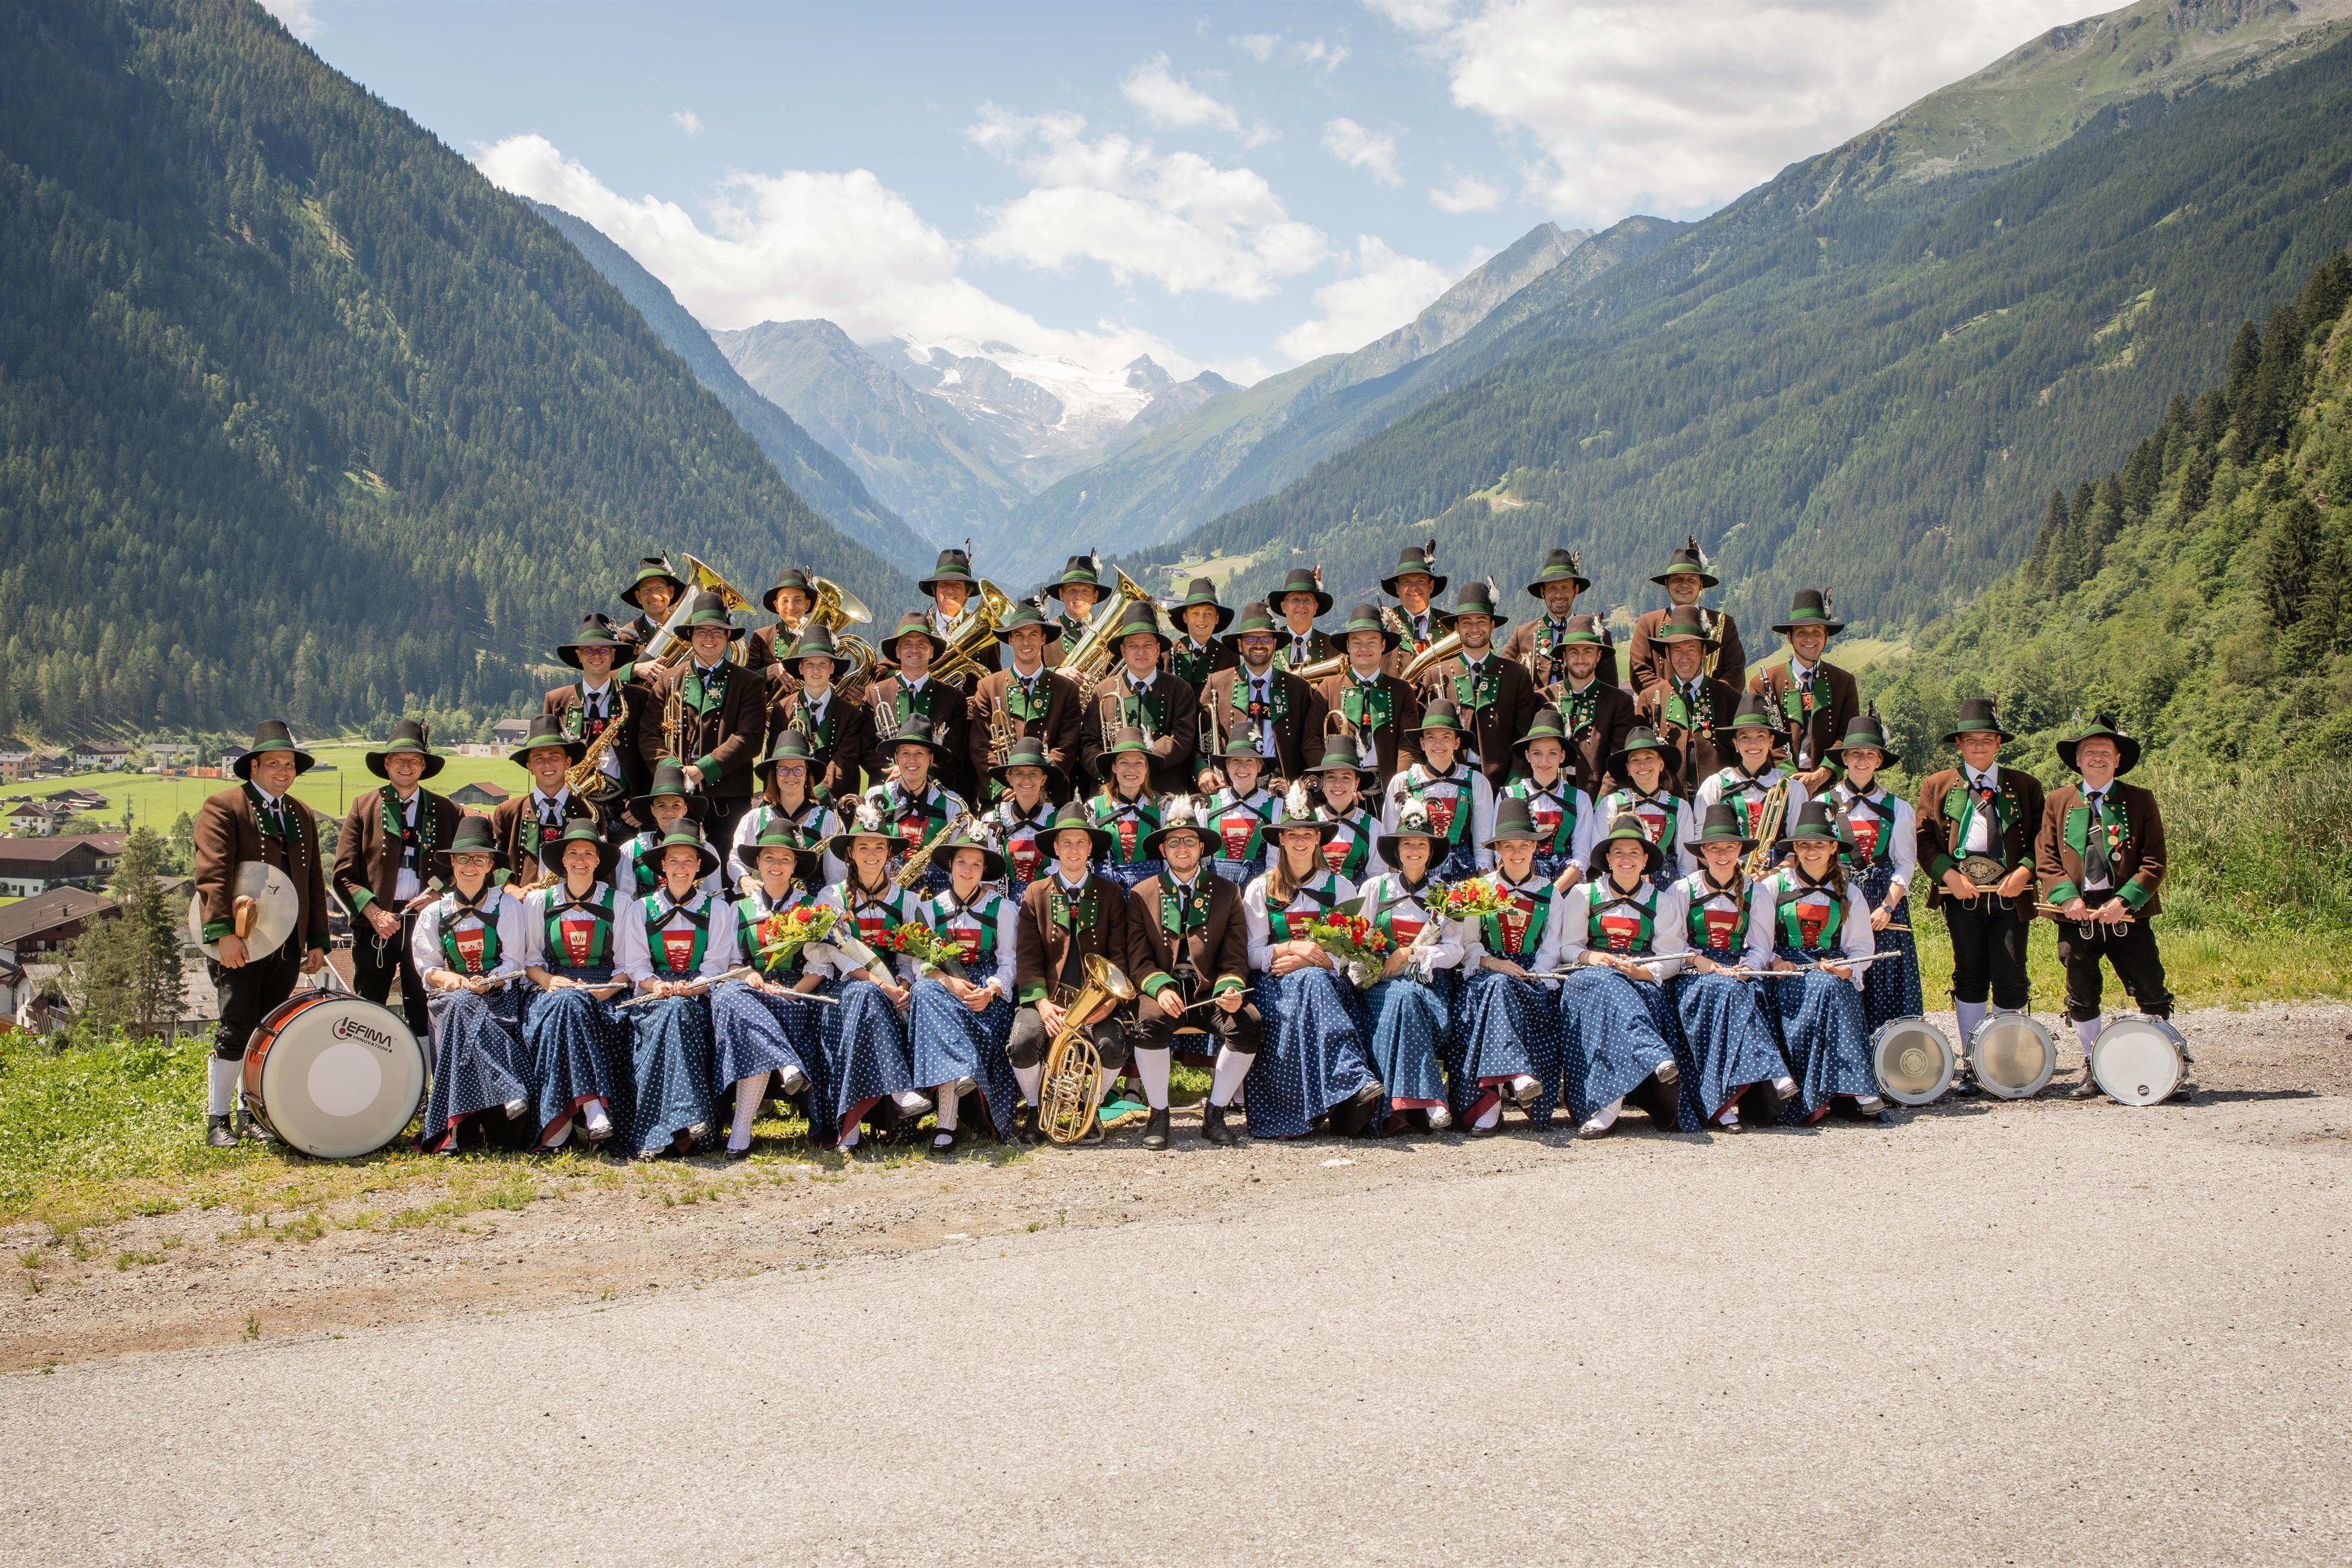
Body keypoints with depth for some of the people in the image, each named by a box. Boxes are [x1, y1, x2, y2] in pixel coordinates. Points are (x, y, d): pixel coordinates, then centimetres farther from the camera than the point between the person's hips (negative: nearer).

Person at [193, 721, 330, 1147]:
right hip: (240, 943, -6)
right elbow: (213, 873, -13)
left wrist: (317, 941, 13)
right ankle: (218, 1120, 2)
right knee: (237, 1030, -8)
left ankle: (252, 1114, 15)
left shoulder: (303, 816, 18)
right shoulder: (222, 807, -2)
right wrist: (224, 933, -23)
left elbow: (315, 883, 19)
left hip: (287, 945, 6)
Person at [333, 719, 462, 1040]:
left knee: (424, 1018, -1)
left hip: (427, 922, 0)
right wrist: (373, 912, -10)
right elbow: (344, 873, 4)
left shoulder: (448, 812, 10)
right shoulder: (364, 807, 9)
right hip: (374, 923, 0)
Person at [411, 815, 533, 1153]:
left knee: (464, 1011, -36)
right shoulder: (435, 913, 13)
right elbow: (426, 967, 10)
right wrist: (449, 978, -13)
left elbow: (512, 962, 1)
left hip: (498, 995, -2)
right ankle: (509, 1095, -47)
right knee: (459, 1005, -36)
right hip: (454, 995, 2)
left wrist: (488, 982, -19)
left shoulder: (507, 907, 8)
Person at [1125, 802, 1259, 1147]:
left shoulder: (1227, 893, 11)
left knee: (1247, 1024, -30)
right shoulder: (1142, 895, 9)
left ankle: (1214, 1114, -11)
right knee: (1150, 1022, -35)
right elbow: (1138, 959, 2)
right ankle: (1158, 1115, -15)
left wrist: (1231, 990, -16)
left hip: (1211, 993, 1)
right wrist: (1161, 988, -19)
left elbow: (1235, 959, 6)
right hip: (1164, 992, -1)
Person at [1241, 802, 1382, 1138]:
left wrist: (1306, 961, -13)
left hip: (1328, 981, 1)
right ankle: (1357, 1081, -51)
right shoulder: (1259, 890, 12)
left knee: (1311, 979, -37)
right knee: (1312, 984, -36)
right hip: (1275, 983, -1)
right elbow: (1253, 954, 4)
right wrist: (1293, 947, -15)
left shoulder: (1340, 887, 13)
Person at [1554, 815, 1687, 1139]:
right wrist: (1590, 957, -14)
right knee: (1605, 983, -39)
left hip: (1642, 981, -1)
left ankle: (1607, 1104, -47)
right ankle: (1657, 1060, -56)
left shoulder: (1663, 901, 15)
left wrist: (1641, 972, -15)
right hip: (1592, 976, 1)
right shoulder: (1583, 894, 14)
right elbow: (1567, 947, 9)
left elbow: (1670, 958, 5)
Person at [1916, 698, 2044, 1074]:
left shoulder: (2025, 786, 13)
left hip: (2010, 894, 0)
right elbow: (1924, 840, 5)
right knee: (1970, 978, 1)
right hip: (1961, 892, 0)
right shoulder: (1937, 785, 11)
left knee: (2011, 980, -5)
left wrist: (2025, 871, -8)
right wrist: (1950, 876, -9)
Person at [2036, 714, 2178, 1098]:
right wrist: (2067, 897, -10)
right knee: (2082, 999, 7)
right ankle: (2094, 1070, 19)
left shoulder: (2141, 801, 5)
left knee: (2153, 997, -2)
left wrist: (2124, 901, -13)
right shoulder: (2058, 802, 10)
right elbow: (2046, 860, 6)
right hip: (2077, 916, 2)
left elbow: (2154, 862, 0)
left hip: (2128, 915, -1)